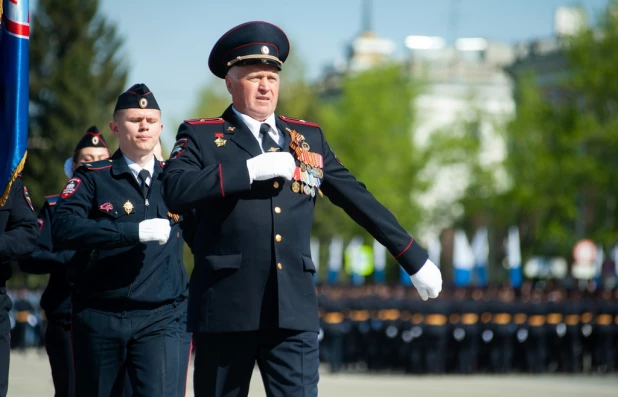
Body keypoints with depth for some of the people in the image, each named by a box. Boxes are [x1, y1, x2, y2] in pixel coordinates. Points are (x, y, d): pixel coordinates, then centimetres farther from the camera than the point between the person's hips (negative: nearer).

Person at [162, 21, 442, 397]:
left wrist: (415, 260, 16)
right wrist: (251, 169, -18)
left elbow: (360, 200, 16)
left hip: (294, 310, 2)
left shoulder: (310, 138, 14)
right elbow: (175, 190, -16)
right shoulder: (201, 136, 3)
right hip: (226, 307, -2)